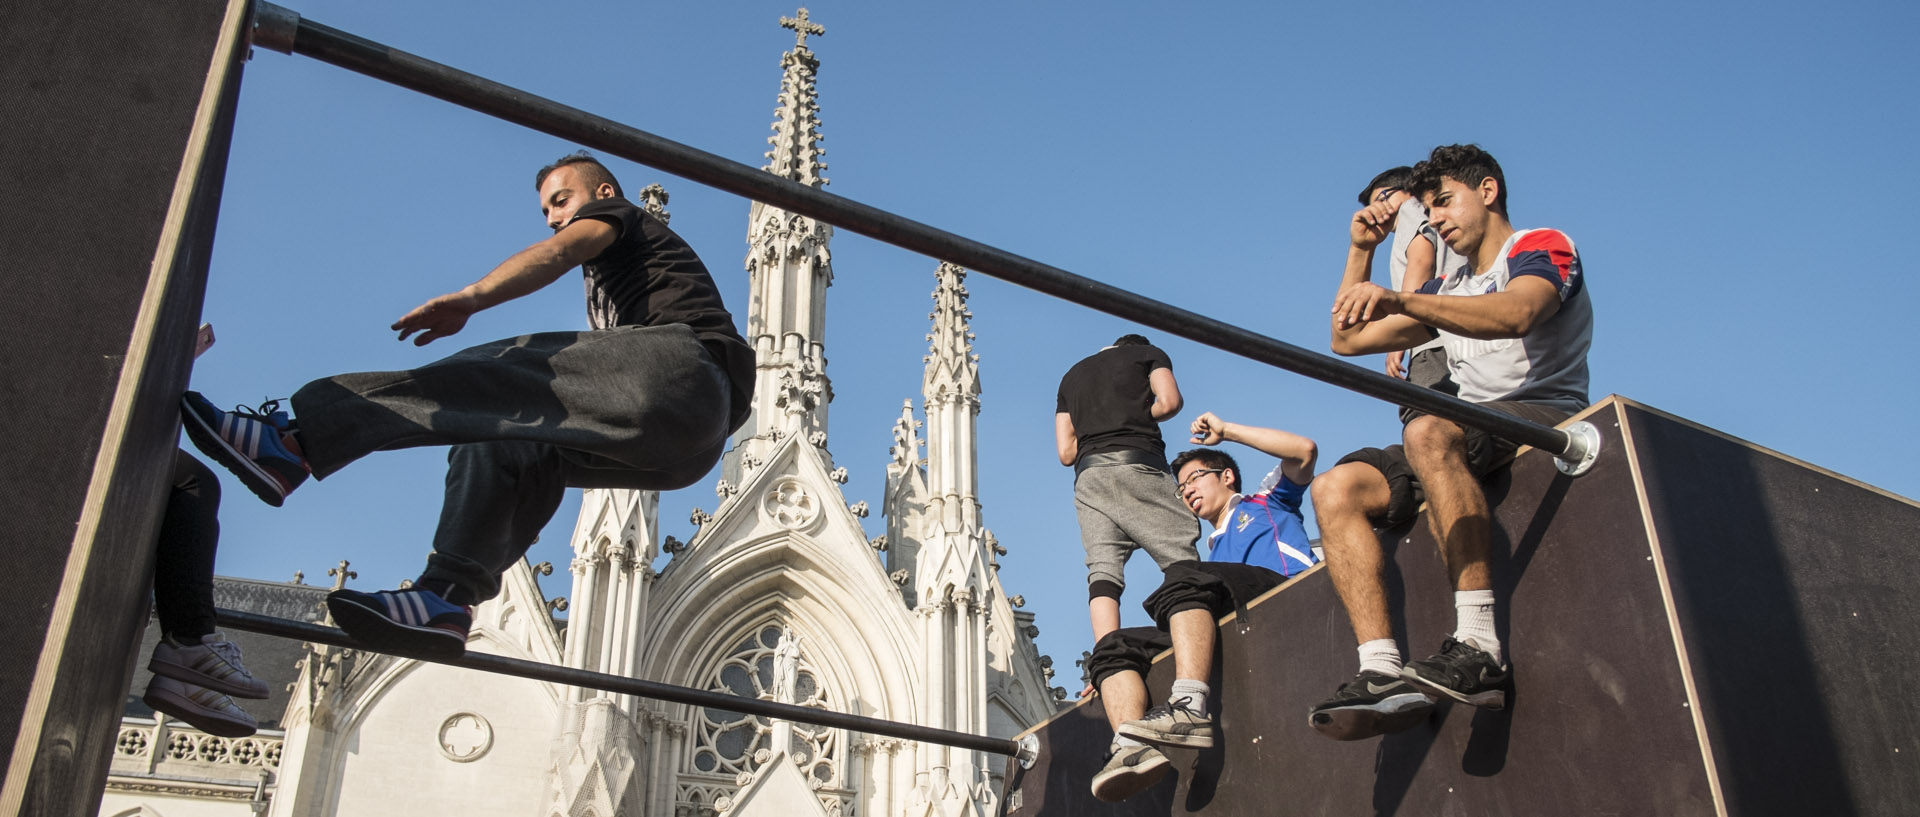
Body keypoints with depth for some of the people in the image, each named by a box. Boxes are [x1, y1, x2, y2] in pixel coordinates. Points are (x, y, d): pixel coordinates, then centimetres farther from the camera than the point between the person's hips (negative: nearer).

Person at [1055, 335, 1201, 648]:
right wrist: (1142, 419, 17)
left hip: (1087, 477, 4)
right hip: (1136, 464, -4)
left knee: (1102, 570, -8)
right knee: (1182, 563, -6)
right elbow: (1169, 401, -1)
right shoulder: (1149, 354, 19)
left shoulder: (1071, 376, 30)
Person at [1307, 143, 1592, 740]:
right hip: (1469, 438, 7)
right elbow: (1348, 340, 29)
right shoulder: (1448, 289, 28)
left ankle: (1479, 648, -43)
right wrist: (1362, 251, 22)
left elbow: (1515, 314, -21)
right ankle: (1382, 671, -30)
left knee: (1428, 429, -38)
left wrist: (1397, 299, -34)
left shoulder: (1543, 246, 4)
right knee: (1336, 488, -15)